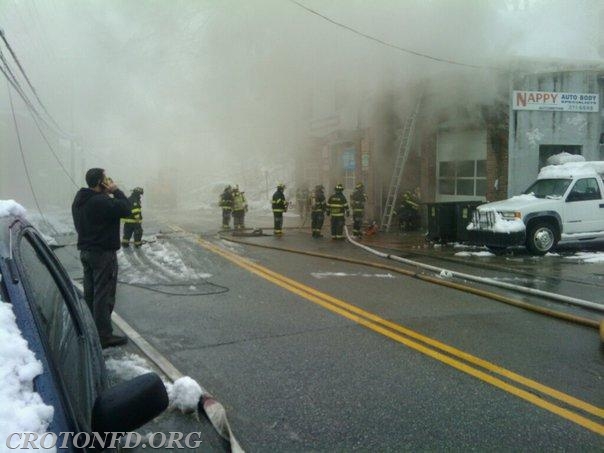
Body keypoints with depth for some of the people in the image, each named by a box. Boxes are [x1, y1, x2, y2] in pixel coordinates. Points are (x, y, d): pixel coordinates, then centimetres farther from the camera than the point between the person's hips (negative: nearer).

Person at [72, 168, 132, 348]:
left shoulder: (79, 200, 8)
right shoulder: (102, 202, -23)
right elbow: (126, 208, -22)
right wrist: (116, 191, -12)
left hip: (85, 251, 10)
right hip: (103, 253, -10)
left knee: (90, 293, 17)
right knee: (104, 295, -3)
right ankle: (104, 336, 1)